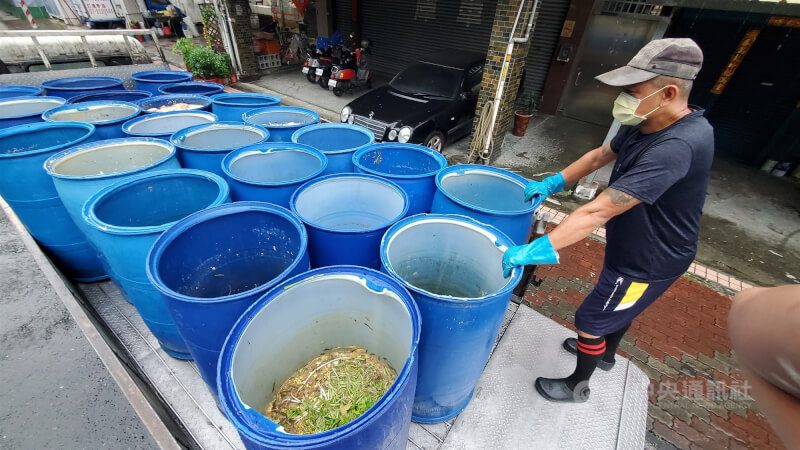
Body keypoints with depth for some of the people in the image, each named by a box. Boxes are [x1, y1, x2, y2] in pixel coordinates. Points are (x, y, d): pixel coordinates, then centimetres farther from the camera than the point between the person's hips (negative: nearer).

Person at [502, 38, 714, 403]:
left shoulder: (677, 147, -36)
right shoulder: (645, 124, -7)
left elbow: (599, 211, -44)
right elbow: (601, 155, 8)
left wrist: (535, 250, -45)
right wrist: (551, 184, 1)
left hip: (648, 262, -9)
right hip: (633, 247, 9)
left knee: (589, 321, 7)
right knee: (617, 309, 30)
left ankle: (577, 386, 34)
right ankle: (605, 354, 59)